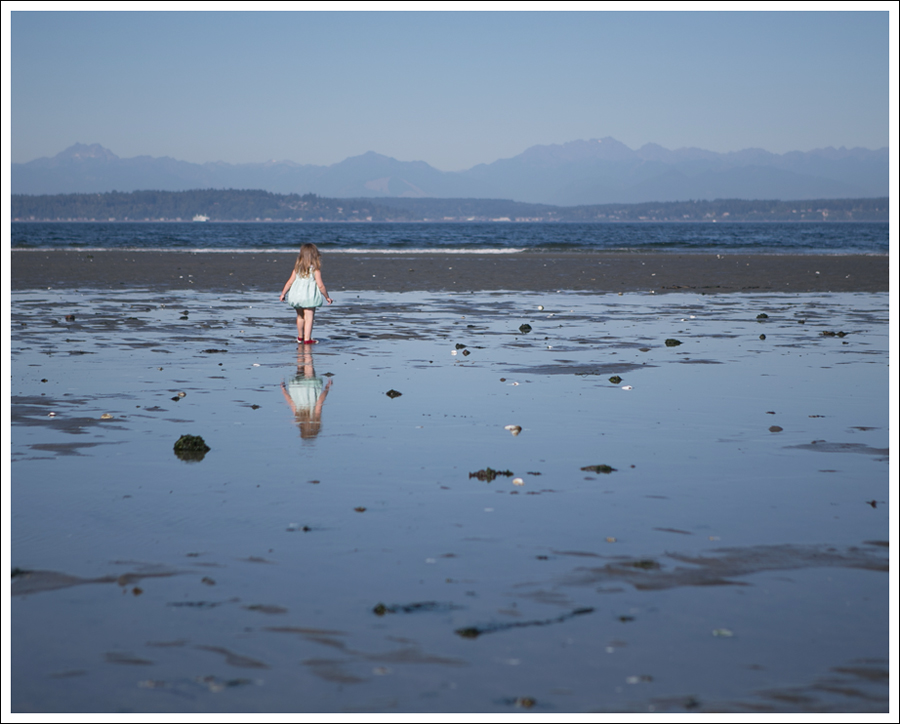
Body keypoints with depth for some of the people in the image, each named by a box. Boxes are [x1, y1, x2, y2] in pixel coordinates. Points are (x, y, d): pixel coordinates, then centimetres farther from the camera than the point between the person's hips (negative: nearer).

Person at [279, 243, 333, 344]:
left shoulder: (297, 268, 4)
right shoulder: (315, 269, -9)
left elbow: (289, 282, 5)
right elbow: (320, 285, -12)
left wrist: (283, 294, 15)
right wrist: (327, 297, -1)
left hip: (297, 295, 5)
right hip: (309, 297, -5)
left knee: (300, 316, 20)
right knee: (309, 317, -2)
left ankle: (300, 337, 34)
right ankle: (307, 339, -11)